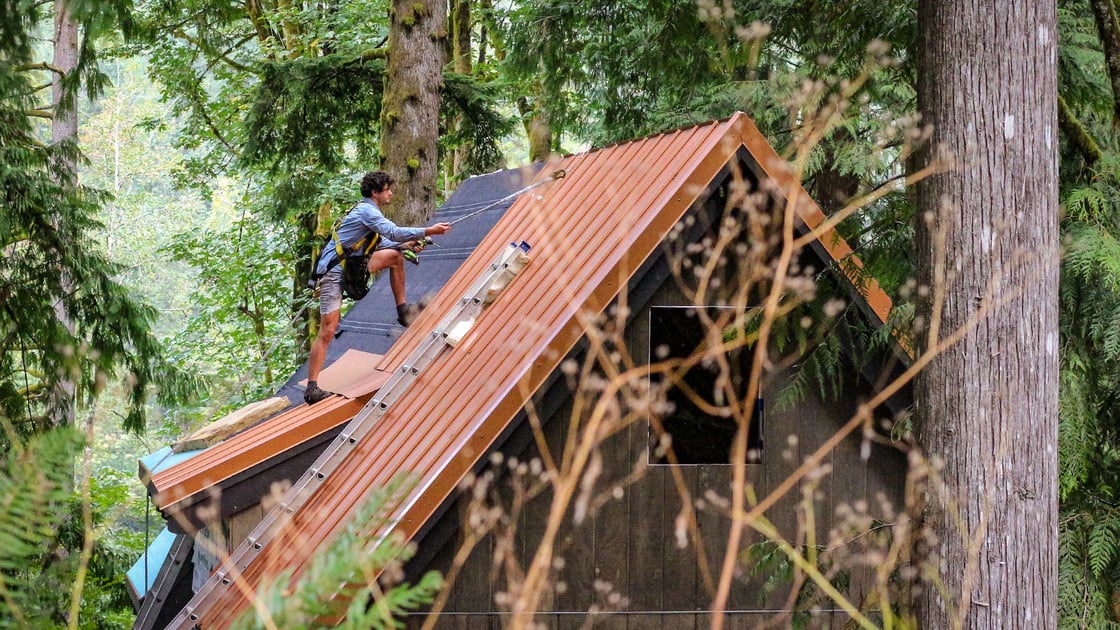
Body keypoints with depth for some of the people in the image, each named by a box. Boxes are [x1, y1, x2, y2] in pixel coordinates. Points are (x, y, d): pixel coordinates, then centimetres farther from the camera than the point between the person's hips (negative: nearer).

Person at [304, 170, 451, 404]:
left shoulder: (366, 209, 16)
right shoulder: (367, 210, -14)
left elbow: (379, 241, 26)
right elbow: (393, 232, -26)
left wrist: (404, 245, 12)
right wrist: (428, 231, -22)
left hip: (350, 266, 10)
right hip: (334, 272, -10)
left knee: (395, 256, 10)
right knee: (328, 331, -13)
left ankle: (402, 310, 13)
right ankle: (312, 389, -14)